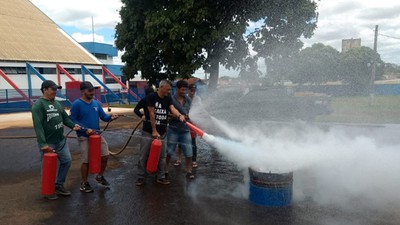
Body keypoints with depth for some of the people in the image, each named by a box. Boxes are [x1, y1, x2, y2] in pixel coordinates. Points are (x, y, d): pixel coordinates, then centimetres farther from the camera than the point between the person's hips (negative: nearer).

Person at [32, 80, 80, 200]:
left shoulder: (57, 103, 11)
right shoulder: (38, 105, -13)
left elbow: (65, 118, 15)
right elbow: (38, 125, -20)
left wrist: (73, 125, -4)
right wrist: (43, 143, -26)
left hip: (61, 140, 7)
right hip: (48, 143, -7)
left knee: (66, 161, 11)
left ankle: (59, 185, 28)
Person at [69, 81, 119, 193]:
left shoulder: (96, 103, 4)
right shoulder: (77, 104, -12)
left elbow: (103, 116, 5)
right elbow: (72, 120, -13)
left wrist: (110, 117, -17)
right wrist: (85, 129, -22)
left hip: (97, 134, 6)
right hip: (84, 137, -5)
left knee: (105, 156, 8)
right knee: (86, 161, 3)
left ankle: (100, 176, 31)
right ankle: (84, 183, 22)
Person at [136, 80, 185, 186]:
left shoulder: (168, 99, 5)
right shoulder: (151, 97, -11)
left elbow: (172, 108, -14)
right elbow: (151, 114, -13)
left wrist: (179, 115, -36)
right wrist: (154, 131, -14)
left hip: (162, 133, 5)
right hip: (148, 132, -5)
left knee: (162, 156, 10)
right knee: (143, 156, 4)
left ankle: (161, 177, 21)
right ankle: (140, 177, 16)